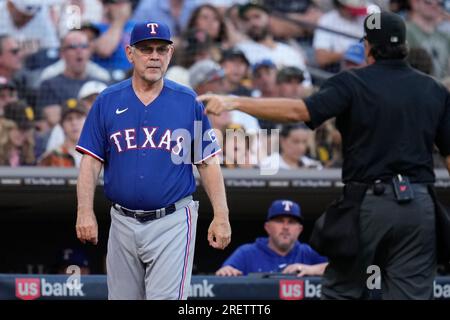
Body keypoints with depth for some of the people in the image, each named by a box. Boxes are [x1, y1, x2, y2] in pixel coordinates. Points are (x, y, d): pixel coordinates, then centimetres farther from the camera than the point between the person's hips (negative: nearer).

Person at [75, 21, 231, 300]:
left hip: (173, 222, -2)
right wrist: (85, 212, -10)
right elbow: (91, 161, 2)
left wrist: (221, 216, -6)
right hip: (123, 222, 2)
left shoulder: (188, 101, 2)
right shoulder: (108, 101, 4)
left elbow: (208, 162, 3)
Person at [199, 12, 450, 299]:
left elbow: (299, 110, -17)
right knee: (412, 295, 2)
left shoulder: (353, 83, -4)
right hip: (420, 207, 3)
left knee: (341, 291, 9)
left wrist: (234, 102, -17)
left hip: (368, 203, -3)